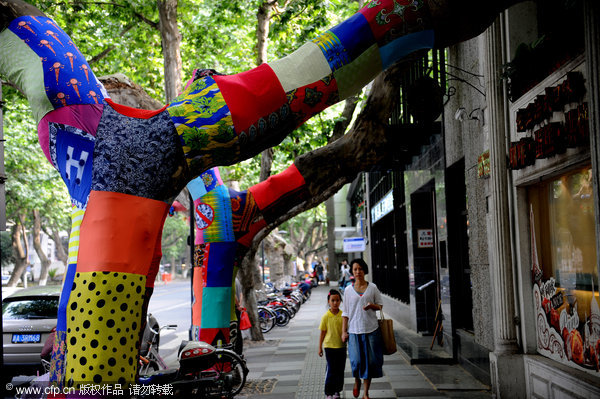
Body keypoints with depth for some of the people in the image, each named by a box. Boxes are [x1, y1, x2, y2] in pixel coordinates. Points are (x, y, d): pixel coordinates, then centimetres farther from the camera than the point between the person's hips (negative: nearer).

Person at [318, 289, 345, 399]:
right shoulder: (326, 317, -8)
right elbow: (322, 333, -1)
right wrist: (320, 347, 1)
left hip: (341, 346, 3)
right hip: (329, 346, -3)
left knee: (340, 369, 9)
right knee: (331, 370, -1)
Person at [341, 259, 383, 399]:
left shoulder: (372, 287, 4)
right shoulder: (349, 290, 4)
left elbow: (380, 306, 10)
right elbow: (345, 312, 6)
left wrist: (372, 305, -13)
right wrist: (344, 331, 1)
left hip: (371, 329, 1)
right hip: (354, 330, 0)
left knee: (370, 361, 1)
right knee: (356, 361, -9)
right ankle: (357, 381, 24)